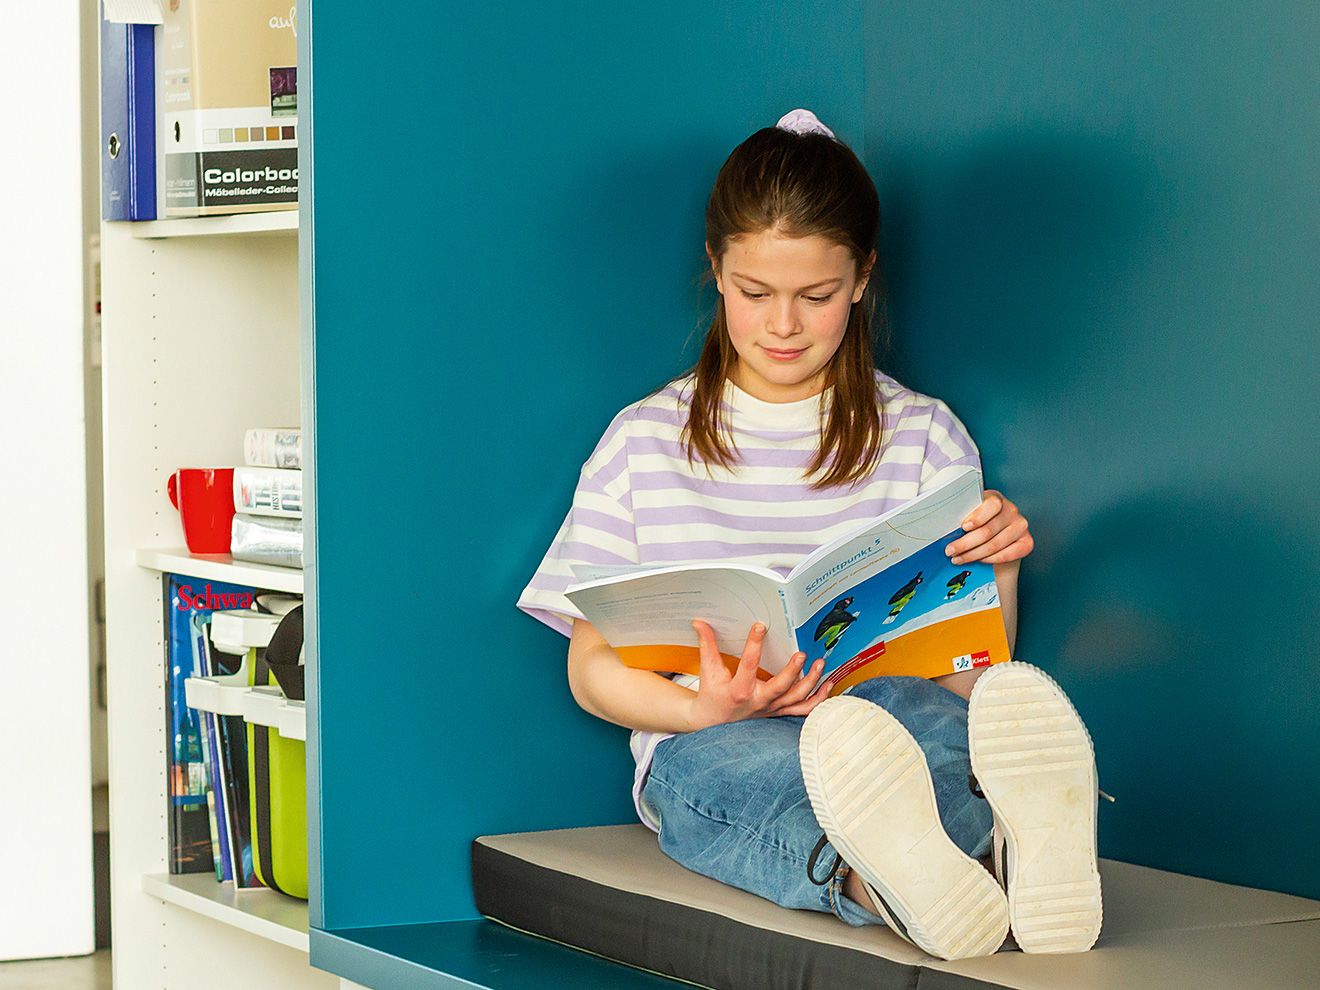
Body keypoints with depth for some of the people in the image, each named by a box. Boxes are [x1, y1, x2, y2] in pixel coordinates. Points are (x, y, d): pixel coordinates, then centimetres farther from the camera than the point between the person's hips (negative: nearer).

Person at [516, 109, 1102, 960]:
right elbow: (592, 666, 9)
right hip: (704, 751, -1)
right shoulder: (645, 440, 14)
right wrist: (707, 710, -12)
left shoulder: (924, 436, 14)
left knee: (954, 723, -36)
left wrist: (998, 571, -13)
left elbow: (969, 677, 9)